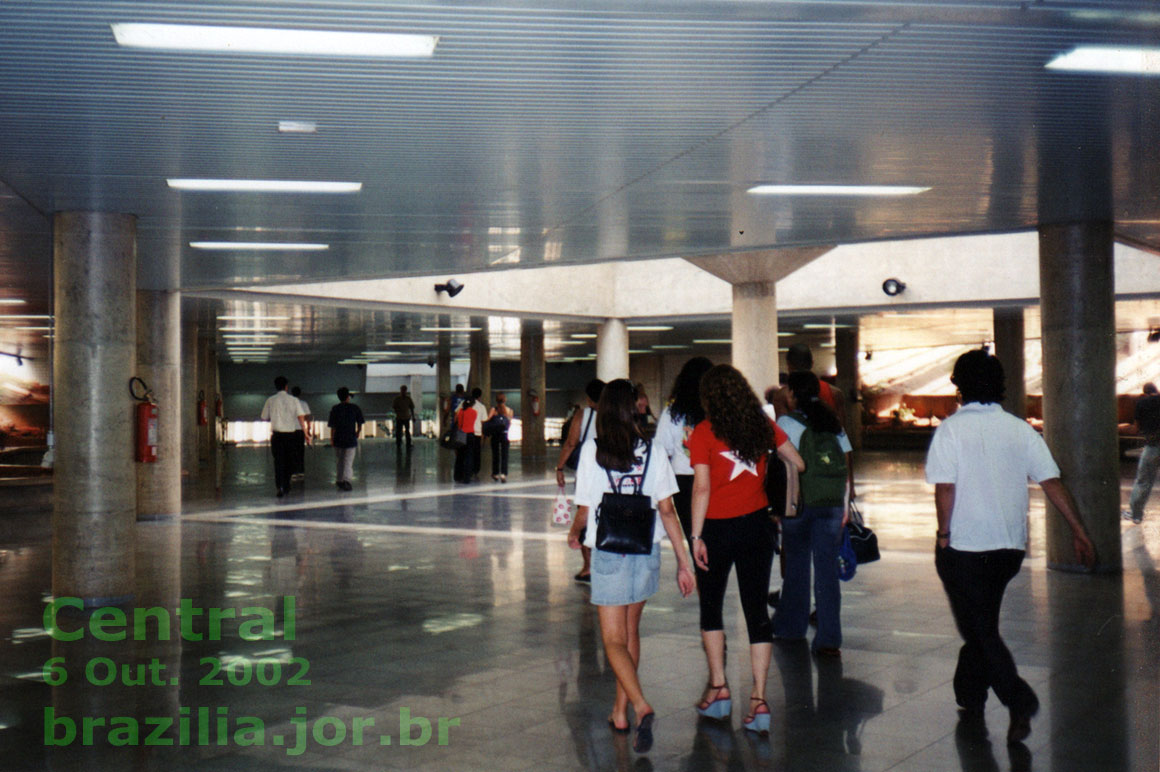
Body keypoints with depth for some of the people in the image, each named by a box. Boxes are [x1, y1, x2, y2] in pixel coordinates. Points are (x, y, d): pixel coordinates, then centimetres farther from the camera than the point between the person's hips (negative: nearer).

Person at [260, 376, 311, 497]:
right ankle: (286, 486, 24)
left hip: (277, 434, -1)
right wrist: (305, 433, -7)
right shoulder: (294, 400, -1)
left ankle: (280, 487, -16)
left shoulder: (271, 401, -2)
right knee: (288, 461, 15)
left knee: (278, 461, -1)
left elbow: (264, 418, 7)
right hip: (290, 434, 1)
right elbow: (301, 417, -8)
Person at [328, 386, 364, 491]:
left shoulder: (335, 409, -1)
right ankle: (346, 480, -19)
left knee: (339, 460, 16)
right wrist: (357, 434, 16)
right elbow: (360, 426, 0)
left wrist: (332, 438, 5)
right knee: (348, 461, -2)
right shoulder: (355, 408, -1)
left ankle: (339, 481, 24)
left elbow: (333, 426, -3)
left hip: (338, 439, 2)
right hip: (351, 439, -2)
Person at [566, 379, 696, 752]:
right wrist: (683, 562, 4)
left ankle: (641, 707, -18)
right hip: (647, 552, 3)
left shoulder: (592, 451, -9)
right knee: (630, 631, 19)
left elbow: (584, 511, -5)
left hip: (609, 553, -3)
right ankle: (620, 710, 26)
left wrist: (574, 533, 18)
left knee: (614, 640, 2)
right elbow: (667, 511, -2)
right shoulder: (653, 451, -2)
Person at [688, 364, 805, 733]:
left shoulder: (703, 433, -9)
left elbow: (701, 488, -14)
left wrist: (696, 537, -10)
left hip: (717, 528, -3)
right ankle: (759, 699, 1)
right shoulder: (763, 425, 2)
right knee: (756, 609, 5)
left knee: (711, 606, 15)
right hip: (757, 525, 3)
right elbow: (799, 463, 10)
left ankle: (718, 688, 17)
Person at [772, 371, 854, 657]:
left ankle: (790, 626, 28)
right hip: (832, 504, 3)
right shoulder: (833, 423, 9)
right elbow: (846, 469, 9)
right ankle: (829, 639, -2)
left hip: (800, 503, -3)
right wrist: (845, 507, 15)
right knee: (827, 569, 2)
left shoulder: (787, 422, -5)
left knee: (796, 565, 13)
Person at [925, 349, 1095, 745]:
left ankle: (1020, 704, -12)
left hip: (964, 546, -5)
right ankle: (970, 697, 31)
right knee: (983, 624, 21)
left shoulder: (951, 429, -10)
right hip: (1010, 546, 5)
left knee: (979, 630, 2)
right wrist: (1079, 531, 3)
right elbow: (1052, 482, 0)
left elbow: (944, 487, -16)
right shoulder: (1021, 430, 2)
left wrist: (944, 532, -5)